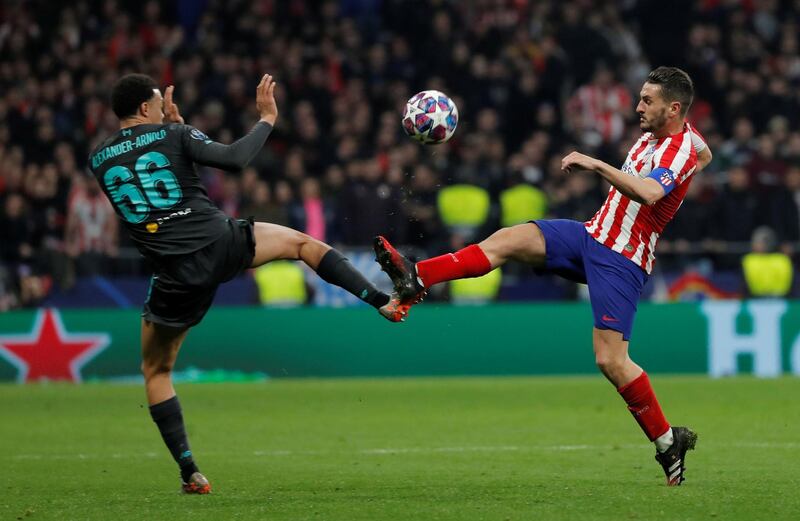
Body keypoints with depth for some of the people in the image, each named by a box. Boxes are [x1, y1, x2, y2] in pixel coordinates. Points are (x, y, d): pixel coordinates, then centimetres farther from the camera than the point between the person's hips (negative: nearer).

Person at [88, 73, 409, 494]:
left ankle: (189, 472, 9)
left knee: (155, 372, 18)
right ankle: (383, 301, 13)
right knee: (304, 243, 24)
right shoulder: (174, 136, -1)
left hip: (177, 277, 1)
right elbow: (234, 159, -9)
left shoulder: (98, 159, 9)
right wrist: (267, 120, 6)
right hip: (221, 243, -1)